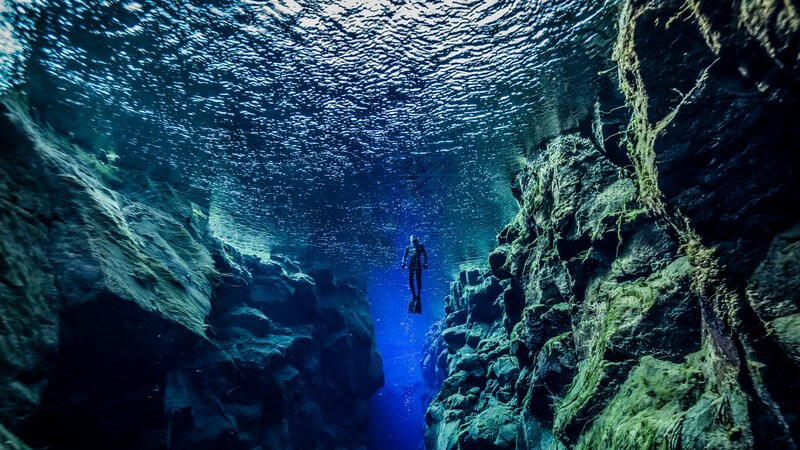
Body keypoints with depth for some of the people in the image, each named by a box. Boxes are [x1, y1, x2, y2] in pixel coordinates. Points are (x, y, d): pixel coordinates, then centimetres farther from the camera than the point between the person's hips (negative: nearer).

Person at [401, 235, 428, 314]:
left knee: (418, 280, -5)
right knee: (410, 280, -1)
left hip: (418, 264, -2)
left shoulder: (421, 247, 7)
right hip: (411, 264, 2)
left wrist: (425, 263, -11)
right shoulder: (408, 247, 13)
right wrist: (403, 263, -3)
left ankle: (418, 296, 0)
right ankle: (413, 295, 11)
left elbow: (425, 255, 3)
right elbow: (404, 256, 12)